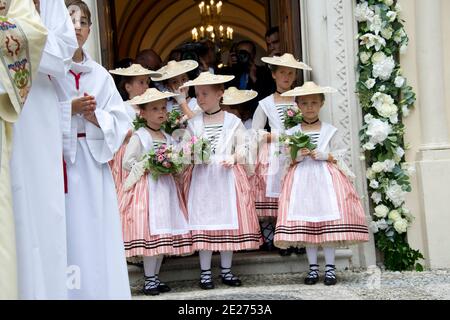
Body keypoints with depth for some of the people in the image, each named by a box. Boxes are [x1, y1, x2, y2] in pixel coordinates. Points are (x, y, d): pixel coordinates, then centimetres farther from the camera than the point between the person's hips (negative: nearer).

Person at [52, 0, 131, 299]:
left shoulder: (100, 74, 12)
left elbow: (121, 121, 8)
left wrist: (94, 116, -9)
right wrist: (70, 109, -14)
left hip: (94, 161, 4)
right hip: (59, 159, -4)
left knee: (98, 234, 5)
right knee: (68, 235, -4)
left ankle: (102, 290, 13)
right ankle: (70, 290, 4)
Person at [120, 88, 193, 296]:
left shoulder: (168, 138, 15)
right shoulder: (139, 137, -4)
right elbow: (127, 163, -9)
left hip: (166, 188, 6)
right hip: (147, 189, -6)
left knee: (164, 236, 5)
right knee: (150, 234, -9)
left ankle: (155, 277, 16)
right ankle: (149, 280, 0)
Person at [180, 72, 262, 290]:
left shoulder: (233, 121, 4)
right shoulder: (193, 124, 6)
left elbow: (242, 147, 3)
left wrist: (233, 158, -16)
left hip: (227, 177, 0)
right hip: (202, 178, 0)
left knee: (229, 222, 4)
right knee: (203, 224, 1)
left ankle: (226, 270, 16)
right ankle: (205, 272, 11)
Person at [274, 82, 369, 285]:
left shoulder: (330, 131, 6)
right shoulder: (292, 133, 8)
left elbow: (341, 153, 4)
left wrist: (323, 155, -9)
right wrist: (298, 156, -12)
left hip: (326, 177, -1)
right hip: (301, 178, 1)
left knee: (329, 220, -6)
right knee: (305, 221, -1)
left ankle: (330, 267, 3)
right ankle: (313, 268, 9)